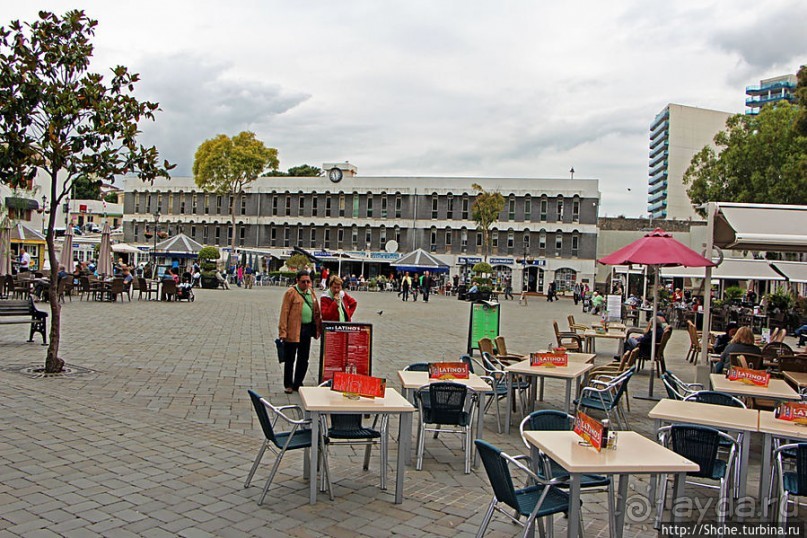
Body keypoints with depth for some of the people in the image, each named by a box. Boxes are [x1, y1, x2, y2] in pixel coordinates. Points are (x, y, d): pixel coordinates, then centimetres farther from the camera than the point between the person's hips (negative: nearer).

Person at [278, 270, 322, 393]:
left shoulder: (311, 292, 13)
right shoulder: (291, 292, -7)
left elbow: (316, 311, 14)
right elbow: (284, 313, -10)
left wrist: (318, 327, 6)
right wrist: (283, 332, -16)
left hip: (307, 329, 6)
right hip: (293, 331, -6)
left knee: (303, 359, 13)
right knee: (290, 359, 5)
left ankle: (298, 384, 25)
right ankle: (288, 385, 15)